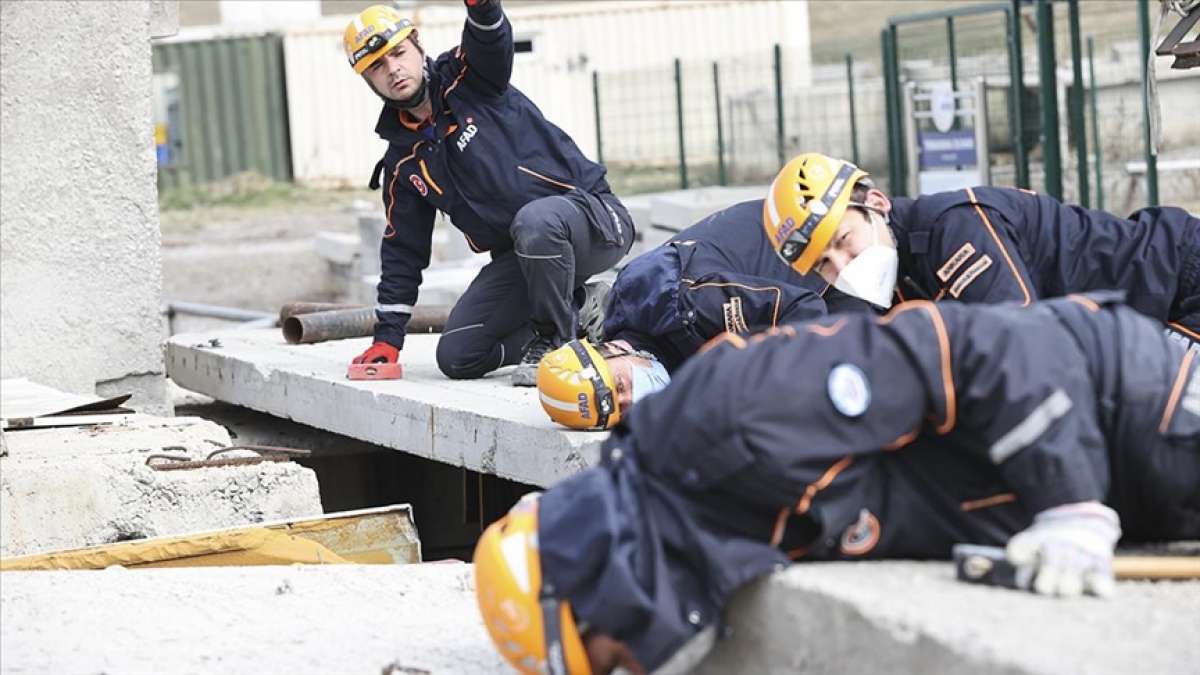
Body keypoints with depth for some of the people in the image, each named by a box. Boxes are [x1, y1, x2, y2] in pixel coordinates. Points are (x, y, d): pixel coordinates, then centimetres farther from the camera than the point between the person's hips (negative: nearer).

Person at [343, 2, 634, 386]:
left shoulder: (469, 78, -3)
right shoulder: (403, 161, 9)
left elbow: (490, 35, -26)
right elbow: (403, 251, 15)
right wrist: (387, 336, 10)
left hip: (596, 218, -6)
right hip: (518, 258, 6)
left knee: (535, 220, -41)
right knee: (456, 356, -6)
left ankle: (557, 341, -17)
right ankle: (576, 313, 8)